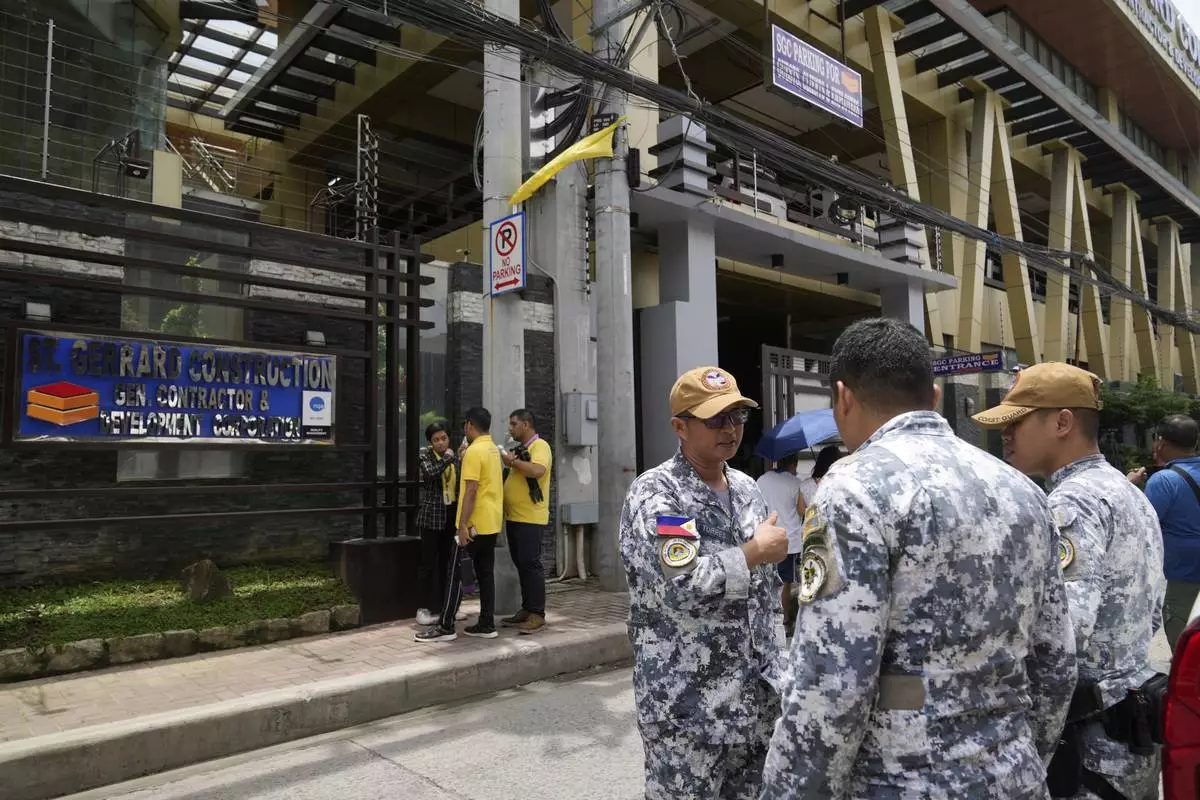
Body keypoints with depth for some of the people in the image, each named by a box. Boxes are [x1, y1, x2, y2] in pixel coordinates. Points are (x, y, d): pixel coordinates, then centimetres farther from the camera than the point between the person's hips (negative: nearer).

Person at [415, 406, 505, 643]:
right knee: (486, 573, 10)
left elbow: (471, 491, -21)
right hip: (492, 523, 9)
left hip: (475, 524, -9)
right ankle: (487, 624, 13)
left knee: (457, 574, -2)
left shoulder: (474, 451, -16)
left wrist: (462, 525, -20)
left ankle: (446, 627, 2)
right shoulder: (494, 450, 13)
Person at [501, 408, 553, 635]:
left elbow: (537, 471, -29)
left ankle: (537, 615, -3)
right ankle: (526, 610, 20)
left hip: (531, 519, -9)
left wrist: (512, 461, -19)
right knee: (520, 564, 12)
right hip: (514, 517, 9)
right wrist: (510, 462, 10)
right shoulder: (520, 449, 19)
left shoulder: (540, 446, -9)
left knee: (530, 564, -8)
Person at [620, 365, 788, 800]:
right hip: (687, 707, -6)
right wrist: (754, 552, -16)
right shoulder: (653, 494, -15)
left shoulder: (747, 488, 8)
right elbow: (681, 585, -28)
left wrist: (777, 670, 13)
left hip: (756, 697, 7)